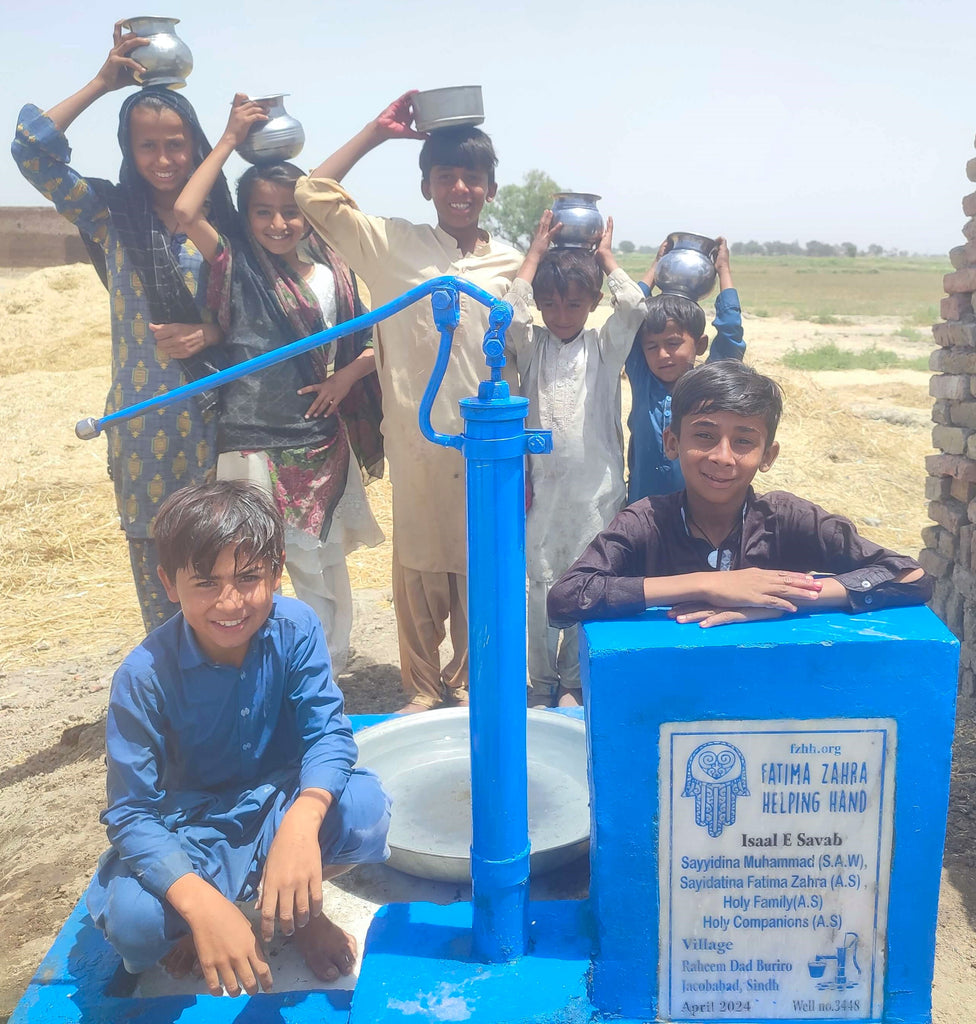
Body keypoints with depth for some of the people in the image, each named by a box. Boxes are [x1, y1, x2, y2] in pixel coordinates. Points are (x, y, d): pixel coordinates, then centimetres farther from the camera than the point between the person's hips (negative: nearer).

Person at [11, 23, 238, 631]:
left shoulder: (219, 218, 5)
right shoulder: (111, 213, 4)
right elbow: (32, 149, -7)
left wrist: (209, 333, -12)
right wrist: (104, 82, -4)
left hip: (213, 414, 0)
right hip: (143, 416, 0)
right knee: (153, 553, 5)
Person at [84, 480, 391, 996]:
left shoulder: (295, 628, -17)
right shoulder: (144, 677, -23)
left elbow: (328, 730, -20)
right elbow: (131, 813, -21)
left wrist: (303, 821, -43)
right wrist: (200, 904, -38)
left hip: (281, 804, 2)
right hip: (191, 828, -1)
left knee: (364, 805, -30)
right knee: (131, 918, -32)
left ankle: (301, 910, 4)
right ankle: (202, 919, 8)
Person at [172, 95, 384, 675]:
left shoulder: (333, 274, 5)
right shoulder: (238, 268, -1)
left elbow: (372, 344, 12)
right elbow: (186, 211, -18)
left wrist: (348, 374, -8)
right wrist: (231, 138, -10)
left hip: (320, 446, 2)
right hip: (252, 446, -2)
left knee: (322, 568, 10)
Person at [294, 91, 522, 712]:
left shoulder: (510, 264, 7)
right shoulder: (395, 245, 2)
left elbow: (518, 365, 9)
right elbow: (313, 195, -4)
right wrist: (376, 133, 1)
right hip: (419, 445, -1)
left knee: (480, 573, 10)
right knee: (421, 573, 8)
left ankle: (465, 686, 30)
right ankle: (423, 691, 27)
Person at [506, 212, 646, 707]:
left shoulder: (606, 346, 5)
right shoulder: (531, 346, 5)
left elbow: (634, 306, -13)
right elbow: (511, 313, -14)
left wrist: (606, 258, 1)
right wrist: (536, 252, -4)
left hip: (596, 489, 0)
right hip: (541, 486, 0)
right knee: (541, 586, 6)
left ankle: (574, 683, 23)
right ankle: (543, 684, 21)